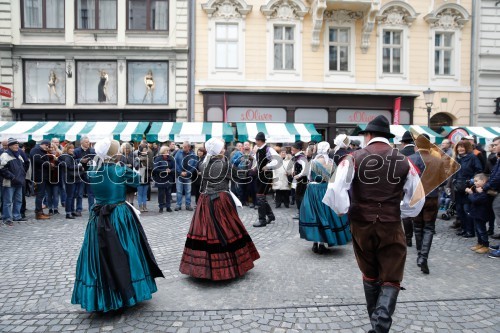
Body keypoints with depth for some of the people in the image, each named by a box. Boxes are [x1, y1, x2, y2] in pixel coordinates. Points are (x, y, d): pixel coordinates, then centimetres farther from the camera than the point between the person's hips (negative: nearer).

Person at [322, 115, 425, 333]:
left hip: (361, 225, 0)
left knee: (370, 276, 20)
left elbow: (336, 188, -16)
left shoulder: (354, 158, -6)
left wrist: (342, 211, -1)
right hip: (391, 227, 0)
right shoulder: (403, 161, 1)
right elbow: (417, 197, 6)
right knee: (391, 279, 11)